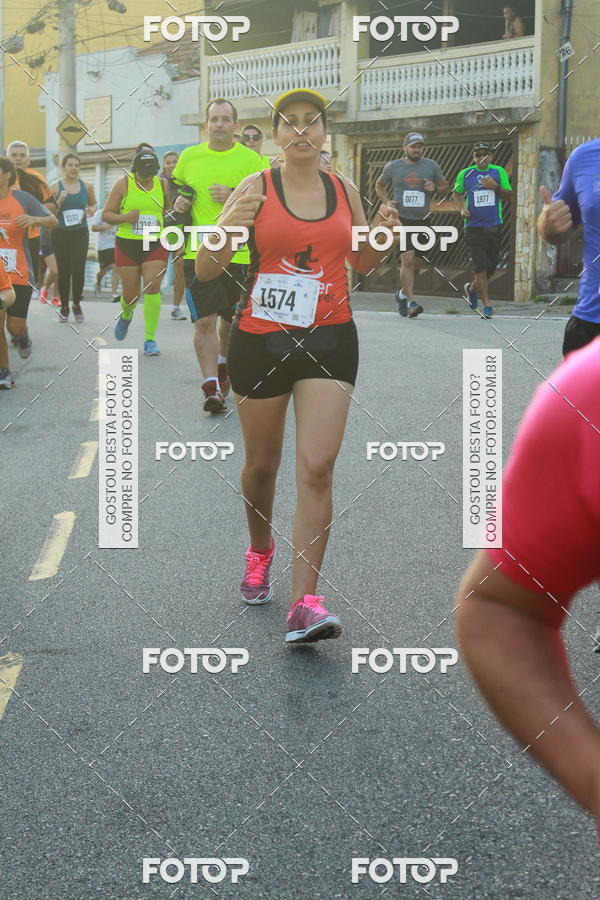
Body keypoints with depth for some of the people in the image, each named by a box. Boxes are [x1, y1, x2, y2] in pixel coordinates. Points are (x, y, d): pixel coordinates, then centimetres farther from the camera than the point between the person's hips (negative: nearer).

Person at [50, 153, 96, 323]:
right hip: (61, 233, -1)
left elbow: (93, 204, 22)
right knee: (63, 271, 2)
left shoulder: (86, 186, 6)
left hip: (80, 233, 1)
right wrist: (60, 200, -17)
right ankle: (64, 307, 16)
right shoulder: (55, 186, 0)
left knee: (78, 269, -10)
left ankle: (76, 304, 11)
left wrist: (92, 210, -1)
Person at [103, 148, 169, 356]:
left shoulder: (162, 185, 4)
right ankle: (126, 316, 42)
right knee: (130, 294, 3)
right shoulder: (123, 184, -2)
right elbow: (106, 214, -1)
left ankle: (150, 339, -7)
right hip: (127, 245, -1)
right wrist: (125, 218, -19)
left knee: (152, 288, -15)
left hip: (155, 245, 1)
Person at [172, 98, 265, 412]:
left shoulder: (250, 159, -1)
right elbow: (177, 184, 27)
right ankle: (211, 387, -10)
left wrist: (234, 196, -19)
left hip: (238, 253, 0)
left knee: (232, 319, 15)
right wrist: (178, 201, 5)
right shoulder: (189, 156, 8)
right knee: (204, 320, -11)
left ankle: (223, 365, 43)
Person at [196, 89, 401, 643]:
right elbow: (205, 272, -7)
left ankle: (305, 602, -10)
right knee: (262, 463, 13)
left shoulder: (343, 191, 6)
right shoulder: (256, 188, -4)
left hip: (330, 340, 1)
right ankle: (260, 552, 43)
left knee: (317, 468, -10)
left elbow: (360, 264, 20)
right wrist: (226, 227, -26)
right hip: (260, 340, -1)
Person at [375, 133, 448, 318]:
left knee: (416, 261, 10)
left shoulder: (431, 166, 6)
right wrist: (386, 202, 1)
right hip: (401, 219, -3)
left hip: (423, 220, 3)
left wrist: (435, 188, -8)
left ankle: (403, 293, 34)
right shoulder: (393, 166, 4)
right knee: (407, 259, -16)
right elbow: (379, 185, 18)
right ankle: (411, 302, -16)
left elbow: (444, 185, 15)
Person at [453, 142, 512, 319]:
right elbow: (457, 193, 18)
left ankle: (472, 288, 36)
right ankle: (486, 305, -2)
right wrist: (462, 208, 1)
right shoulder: (465, 174, 2)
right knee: (480, 266, -8)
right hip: (473, 227, -2)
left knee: (492, 266, 9)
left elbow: (508, 195, 6)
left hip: (494, 226, 2)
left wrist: (496, 187, -12)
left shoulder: (498, 172, 4)